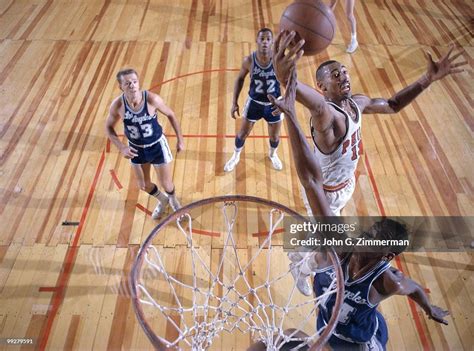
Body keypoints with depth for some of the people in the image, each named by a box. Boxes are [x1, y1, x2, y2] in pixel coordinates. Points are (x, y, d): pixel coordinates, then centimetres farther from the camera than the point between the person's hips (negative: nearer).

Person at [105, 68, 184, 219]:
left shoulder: (152, 99, -26)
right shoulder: (117, 105, -21)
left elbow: (171, 115, -9)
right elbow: (109, 127, -3)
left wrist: (180, 139, -4)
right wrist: (121, 147, -17)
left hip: (157, 146, -2)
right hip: (136, 149, 3)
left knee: (166, 184, 10)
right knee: (144, 185, 18)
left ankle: (173, 200, 49)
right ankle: (162, 200, 53)